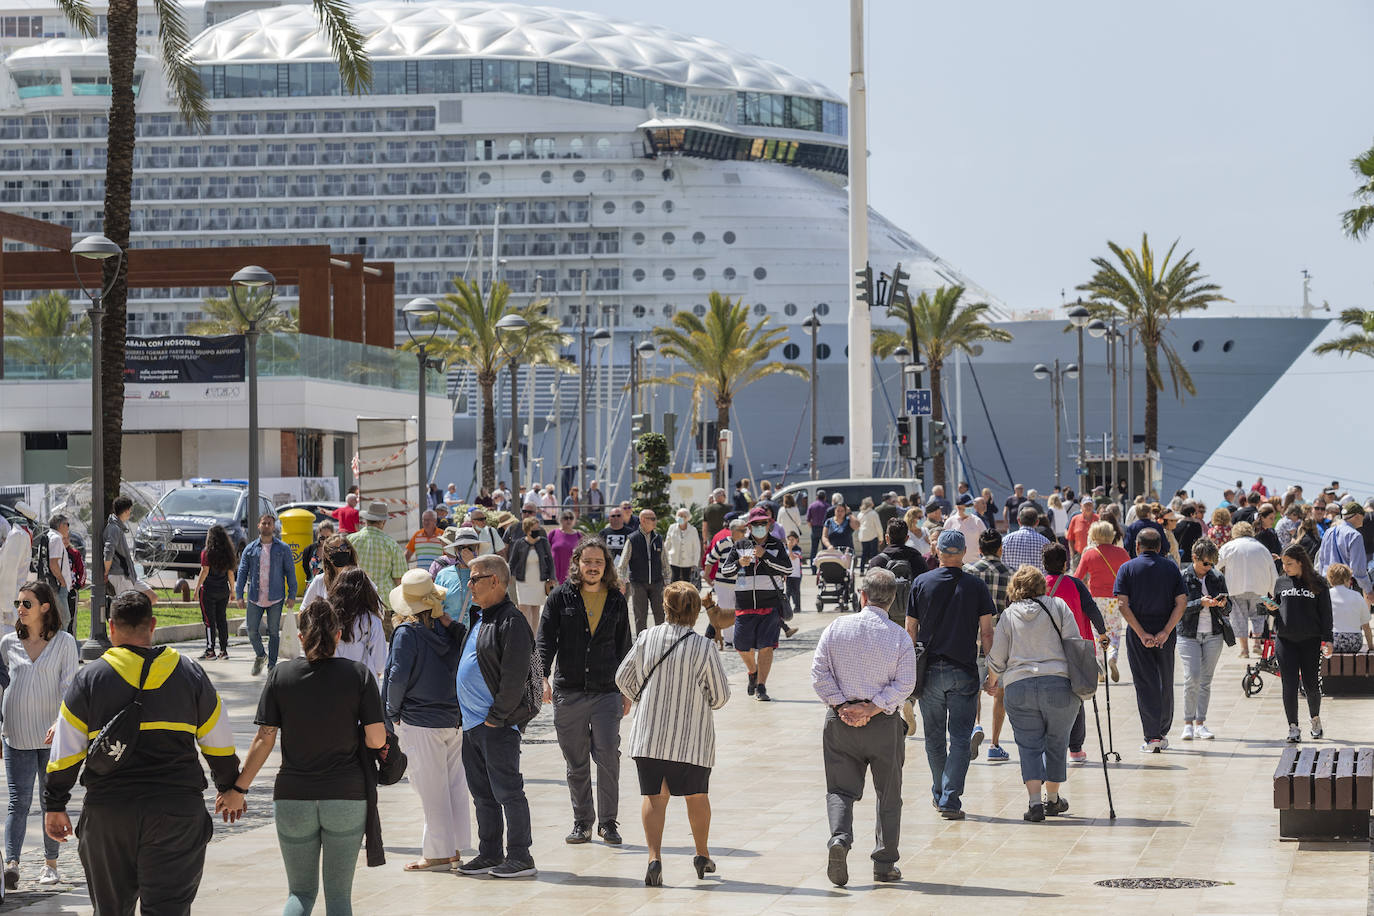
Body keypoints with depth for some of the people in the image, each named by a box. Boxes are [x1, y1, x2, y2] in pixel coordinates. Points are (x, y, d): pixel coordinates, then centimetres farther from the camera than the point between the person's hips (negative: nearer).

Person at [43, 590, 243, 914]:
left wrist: (54, 806, 12)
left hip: (107, 809, 0)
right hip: (177, 809, 0)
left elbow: (65, 753, 2)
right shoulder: (190, 674, 6)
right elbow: (220, 744, 14)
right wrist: (231, 789, 28)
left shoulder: (89, 678, 1)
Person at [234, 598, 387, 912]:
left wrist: (238, 789, 5)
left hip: (293, 797, 1)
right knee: (339, 894, 9)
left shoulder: (280, 675, -3)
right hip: (347, 797, -1)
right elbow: (376, 739, -8)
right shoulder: (358, 674, -5)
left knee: (301, 891, 12)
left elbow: (264, 741, -4)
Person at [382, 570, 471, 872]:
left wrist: (394, 713, -2)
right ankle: (455, 847, 18)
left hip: (420, 721, -5)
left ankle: (438, 853, 4)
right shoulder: (451, 629, 1)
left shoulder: (407, 633, -13)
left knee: (431, 788, 0)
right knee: (454, 782, 12)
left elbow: (398, 677, -14)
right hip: (454, 718, 5)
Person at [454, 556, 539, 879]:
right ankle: (490, 854, 22)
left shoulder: (511, 622, -14)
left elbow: (514, 677, -18)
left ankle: (520, 858, 0)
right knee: (482, 794, 14)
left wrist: (496, 716, -16)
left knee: (507, 791, -5)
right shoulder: (479, 619, 15)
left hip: (498, 724, -9)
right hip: (472, 723, 9)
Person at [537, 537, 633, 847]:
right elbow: (545, 640, -1)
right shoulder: (560, 598, 2)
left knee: (608, 757, -9)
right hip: (568, 692, 0)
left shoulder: (617, 601, 8)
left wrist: (626, 691, 13)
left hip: (607, 692, 0)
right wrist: (544, 676, -16)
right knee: (576, 763, 7)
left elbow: (624, 648, 14)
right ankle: (582, 823, 17)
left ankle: (608, 822, 3)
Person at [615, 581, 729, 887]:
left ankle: (654, 856, -15)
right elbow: (721, 695, -5)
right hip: (692, 735, -1)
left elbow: (623, 678, 4)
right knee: (697, 794, 18)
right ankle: (702, 855, 31)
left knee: (654, 795, 4)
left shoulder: (646, 638, -5)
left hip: (649, 733, 1)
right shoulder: (704, 647, -11)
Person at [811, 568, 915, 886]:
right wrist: (870, 708, -12)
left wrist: (841, 706, -6)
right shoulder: (899, 636, -5)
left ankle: (839, 836, -20)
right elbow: (904, 685, -12)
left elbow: (819, 675, -5)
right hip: (885, 726, -1)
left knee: (840, 789, 8)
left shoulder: (836, 629, -1)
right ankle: (885, 863, 16)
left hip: (840, 723, 1)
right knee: (888, 794, 12)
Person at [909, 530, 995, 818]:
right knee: (960, 738, 0)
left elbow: (911, 631, 2)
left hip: (929, 672, 1)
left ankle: (940, 793, 29)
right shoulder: (976, 586, -2)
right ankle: (950, 799, -9)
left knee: (934, 737, 15)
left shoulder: (921, 583, 1)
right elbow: (986, 633, -3)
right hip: (964, 672, -1)